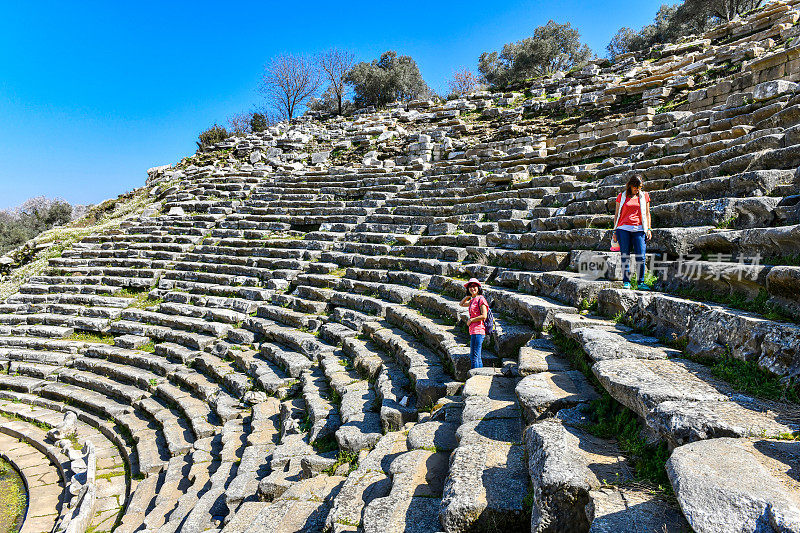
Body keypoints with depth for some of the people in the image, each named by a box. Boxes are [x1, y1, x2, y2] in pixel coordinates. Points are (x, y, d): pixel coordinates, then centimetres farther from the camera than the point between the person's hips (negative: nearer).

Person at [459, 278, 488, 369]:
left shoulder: (480, 299, -9)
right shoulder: (473, 300, 18)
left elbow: (484, 316, -18)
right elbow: (462, 304, 32)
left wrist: (471, 320, -9)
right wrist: (469, 295, 20)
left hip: (478, 331, -10)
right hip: (473, 331, 10)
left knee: (474, 356, -9)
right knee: (472, 356, 15)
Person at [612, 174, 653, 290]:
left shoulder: (644, 196, 15)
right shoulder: (622, 196, 12)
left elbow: (647, 213, 17)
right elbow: (617, 214, 13)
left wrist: (648, 229, 8)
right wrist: (615, 231, 8)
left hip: (639, 229, 1)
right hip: (624, 228, -1)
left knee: (641, 256, -7)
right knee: (625, 256, -1)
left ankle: (641, 282, 0)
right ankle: (626, 281, 4)